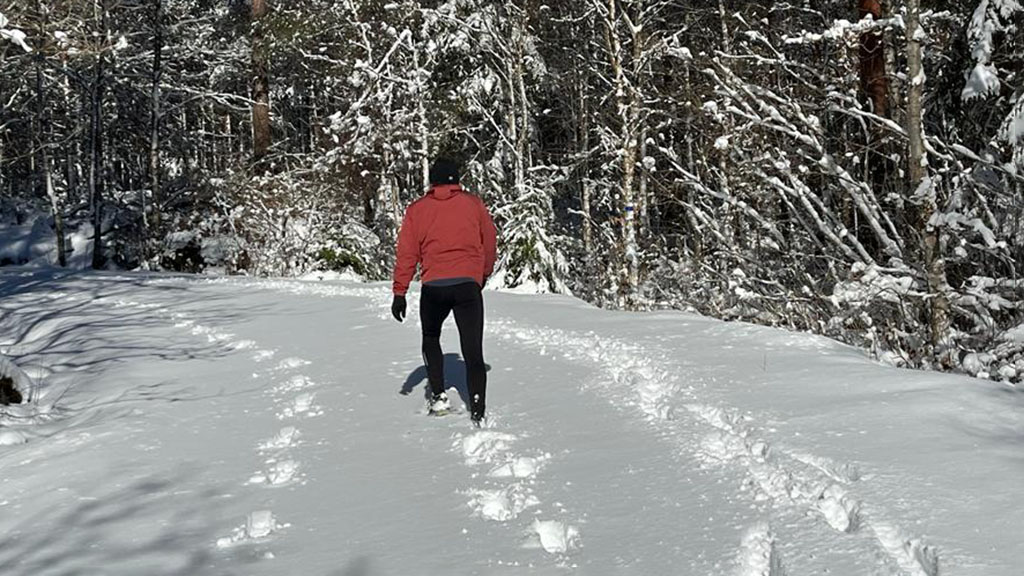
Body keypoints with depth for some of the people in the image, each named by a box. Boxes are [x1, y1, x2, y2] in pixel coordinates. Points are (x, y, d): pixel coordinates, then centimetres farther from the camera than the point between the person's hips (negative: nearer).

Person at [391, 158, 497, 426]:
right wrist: (484, 275, 32)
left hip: (433, 287, 1)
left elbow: (407, 253, 3)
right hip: (468, 284, 0)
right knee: (473, 351, 1)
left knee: (431, 338, 26)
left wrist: (399, 292, 4)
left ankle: (438, 396, 16)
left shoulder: (416, 210, 8)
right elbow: (489, 243, 16)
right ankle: (477, 412, -10)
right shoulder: (474, 204, 8)